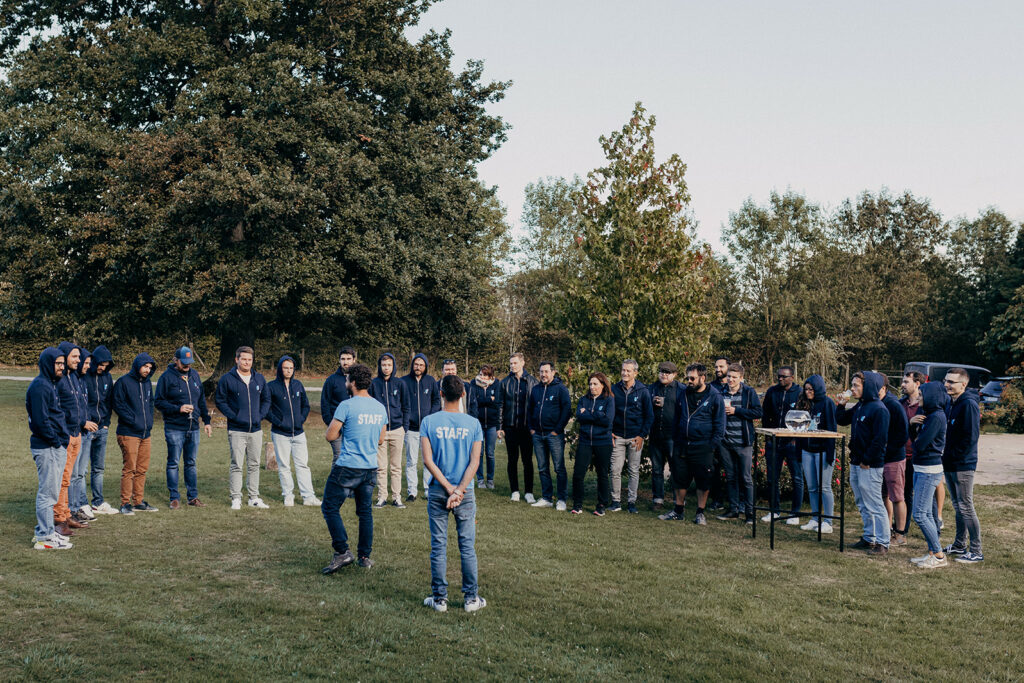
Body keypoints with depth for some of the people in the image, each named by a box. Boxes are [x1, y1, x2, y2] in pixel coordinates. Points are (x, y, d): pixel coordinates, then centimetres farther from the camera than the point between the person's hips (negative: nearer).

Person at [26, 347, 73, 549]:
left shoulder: (51, 384, 17)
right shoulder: (39, 386, -15)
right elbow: (40, 420, -20)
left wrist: (64, 437, 11)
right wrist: (56, 440, -14)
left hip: (57, 447, 10)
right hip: (47, 448, -10)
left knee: (51, 492, 16)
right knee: (48, 492, -6)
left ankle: (46, 530, 25)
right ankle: (44, 537, 0)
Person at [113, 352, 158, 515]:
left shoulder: (147, 382, 15)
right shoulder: (123, 382, -6)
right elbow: (118, 405, -10)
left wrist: (149, 421, 9)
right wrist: (134, 421, -14)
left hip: (145, 434, 7)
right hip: (129, 433, -7)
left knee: (142, 469, 10)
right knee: (129, 469, -7)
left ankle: (139, 501, 18)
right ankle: (125, 503, 0)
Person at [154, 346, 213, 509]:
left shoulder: (194, 375, 12)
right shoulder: (167, 377, -6)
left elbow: (202, 400, 18)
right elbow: (159, 402, -7)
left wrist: (206, 421, 14)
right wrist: (178, 408, -18)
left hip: (193, 428, 5)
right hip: (174, 428, -5)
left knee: (191, 463, 11)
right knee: (173, 463, 1)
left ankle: (193, 497, 17)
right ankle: (174, 498, 9)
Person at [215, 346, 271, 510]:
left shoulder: (259, 379, 10)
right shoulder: (227, 379, -3)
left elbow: (266, 399, 18)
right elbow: (220, 400, -1)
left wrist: (261, 415, 4)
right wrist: (233, 416, -9)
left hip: (256, 430, 4)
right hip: (236, 430, -4)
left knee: (254, 465, 9)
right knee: (236, 465, -4)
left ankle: (254, 497, 17)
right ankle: (236, 498, 3)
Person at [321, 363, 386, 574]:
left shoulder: (346, 406, -13)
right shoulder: (380, 408, 7)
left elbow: (330, 436, -10)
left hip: (347, 468, -6)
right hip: (371, 468, 6)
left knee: (330, 508, 5)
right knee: (365, 511, 14)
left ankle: (343, 552, -1)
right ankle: (365, 556, 17)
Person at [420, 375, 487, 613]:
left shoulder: (429, 422, -4)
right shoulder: (473, 424, -2)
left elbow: (428, 460, -10)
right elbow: (474, 462, -8)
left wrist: (449, 488, -9)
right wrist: (458, 491, -10)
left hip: (437, 492, 0)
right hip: (466, 493, 0)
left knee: (438, 547, 7)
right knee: (467, 547, 8)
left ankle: (440, 598, 13)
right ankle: (471, 598, 14)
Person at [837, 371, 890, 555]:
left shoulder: (878, 409, -16)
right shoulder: (859, 406, 12)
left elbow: (880, 439, -20)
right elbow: (841, 421, 24)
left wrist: (867, 461, -17)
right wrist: (842, 406, 7)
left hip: (870, 466, -9)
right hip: (856, 464, 9)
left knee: (875, 506, -4)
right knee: (863, 505, 16)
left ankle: (882, 543, 2)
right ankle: (869, 538, 26)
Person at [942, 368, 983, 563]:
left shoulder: (969, 405, -16)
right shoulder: (952, 404, 13)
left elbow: (970, 437, -21)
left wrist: (953, 457, -16)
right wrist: (946, 456, 10)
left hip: (963, 466, -9)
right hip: (950, 465, 9)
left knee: (966, 507, -4)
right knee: (958, 506, 17)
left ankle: (976, 552, 3)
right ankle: (959, 545, 27)